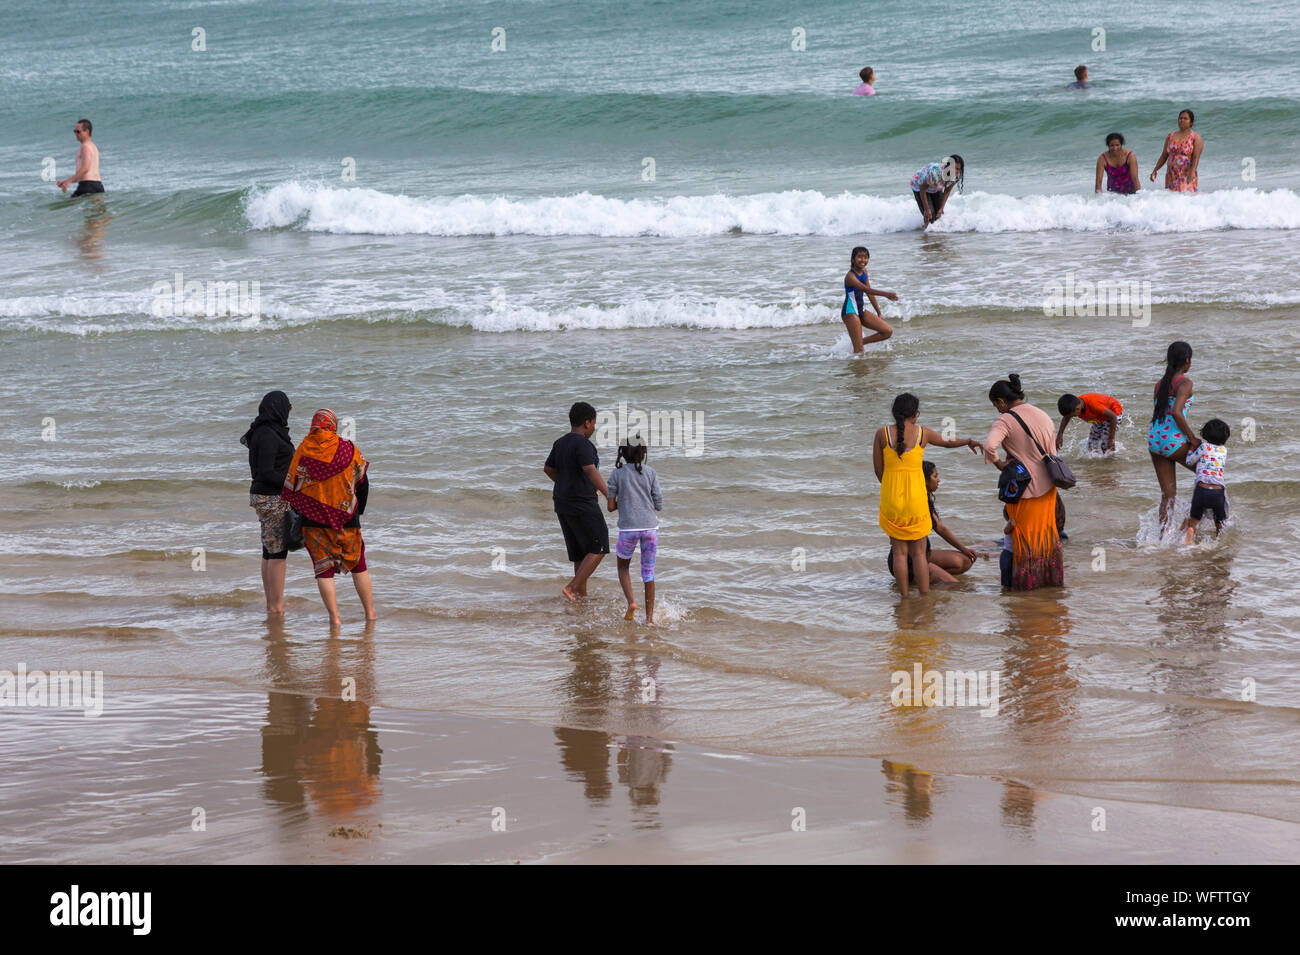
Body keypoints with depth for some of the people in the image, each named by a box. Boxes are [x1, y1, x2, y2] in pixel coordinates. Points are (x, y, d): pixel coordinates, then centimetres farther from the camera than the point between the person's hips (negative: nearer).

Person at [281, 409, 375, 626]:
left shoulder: (303, 452, -5)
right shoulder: (348, 449, -3)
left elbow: (291, 488, -1)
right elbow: (363, 483, 5)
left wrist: (300, 512, 14)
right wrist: (358, 511, 17)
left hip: (314, 519, -1)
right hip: (346, 517, 1)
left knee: (323, 568, 4)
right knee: (358, 565, 14)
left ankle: (334, 617, -2)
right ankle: (370, 612, 18)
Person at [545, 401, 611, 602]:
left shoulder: (560, 444, 12)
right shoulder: (583, 444, -15)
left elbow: (549, 469, 24)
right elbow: (591, 471, -27)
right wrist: (609, 495, -34)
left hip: (562, 503, 9)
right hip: (582, 504, -9)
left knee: (580, 553, 14)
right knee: (598, 549, -3)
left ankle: (582, 593, 14)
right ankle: (571, 587, -12)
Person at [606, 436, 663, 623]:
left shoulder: (617, 474, -1)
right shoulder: (650, 473, 2)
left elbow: (611, 506, 0)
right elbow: (659, 505, 3)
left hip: (628, 528, -1)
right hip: (650, 527, 1)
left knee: (623, 567, 21)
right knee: (648, 571, 12)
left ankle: (631, 602, -2)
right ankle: (649, 616, 9)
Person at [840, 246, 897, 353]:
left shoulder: (864, 271, 5)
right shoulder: (850, 276, -22)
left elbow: (869, 293, 15)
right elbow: (866, 289, -38)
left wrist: (879, 313, 17)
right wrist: (885, 294, -49)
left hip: (861, 310, 9)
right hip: (850, 312, -9)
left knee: (888, 331, 2)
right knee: (859, 352, -12)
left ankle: (861, 342, 14)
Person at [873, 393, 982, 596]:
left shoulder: (882, 434, -4)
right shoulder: (922, 433, -3)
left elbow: (878, 469, 1)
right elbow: (948, 442, 16)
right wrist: (969, 442, 36)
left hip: (891, 497, 0)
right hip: (916, 499, 0)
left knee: (899, 552, 7)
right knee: (919, 553, 7)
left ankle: (905, 598, 8)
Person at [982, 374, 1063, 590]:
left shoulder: (1006, 421, -16)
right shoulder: (1043, 416, 5)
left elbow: (989, 445, -34)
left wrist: (998, 463, -16)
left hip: (1023, 486, -6)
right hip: (1047, 485, 6)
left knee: (1024, 533, 7)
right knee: (1045, 530, 19)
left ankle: (1026, 580, 14)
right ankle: (1051, 577, 28)